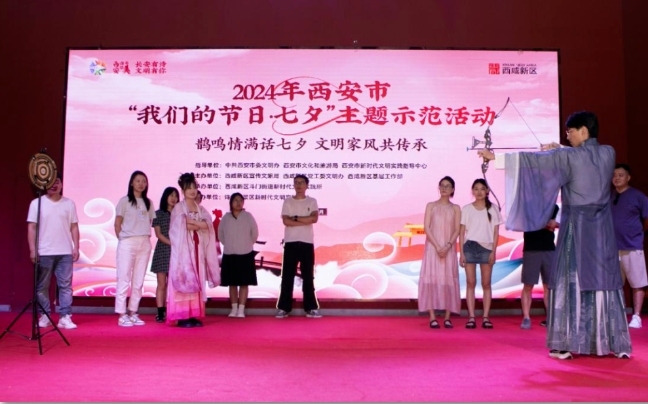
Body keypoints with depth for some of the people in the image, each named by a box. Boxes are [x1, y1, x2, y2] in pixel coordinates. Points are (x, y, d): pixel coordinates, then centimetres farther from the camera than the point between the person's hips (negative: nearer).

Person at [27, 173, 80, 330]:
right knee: (42, 286, 6)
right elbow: (32, 227, 1)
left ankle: (65, 317, 2)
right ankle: (44, 316, 16)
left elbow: (74, 227, 7)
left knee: (65, 285, 0)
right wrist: (32, 249, -6)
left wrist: (76, 247, 1)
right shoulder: (36, 203, 3)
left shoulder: (69, 203, 7)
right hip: (44, 252, -1)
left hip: (65, 252, 1)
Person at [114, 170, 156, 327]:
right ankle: (122, 315, 0)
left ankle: (133, 313, 14)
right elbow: (117, 223, 1)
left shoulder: (148, 203, 13)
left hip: (144, 243, 5)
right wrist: (122, 238, -2)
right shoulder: (124, 201, 1)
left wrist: (145, 236, 3)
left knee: (138, 280, 6)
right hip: (128, 242, -4)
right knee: (124, 279, -3)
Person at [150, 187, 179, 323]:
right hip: (162, 251, -2)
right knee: (162, 284, -3)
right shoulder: (158, 213, 5)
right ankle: (160, 313, -1)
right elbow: (158, 234, -2)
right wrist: (172, 243, -14)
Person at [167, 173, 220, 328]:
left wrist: (191, 222, -12)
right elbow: (181, 227, -14)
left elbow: (208, 225, -1)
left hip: (198, 248, 5)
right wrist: (199, 225, -8)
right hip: (183, 248, -5)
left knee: (197, 281, 4)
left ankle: (194, 315, 8)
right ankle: (181, 317, -4)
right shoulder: (179, 208, 0)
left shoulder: (201, 209, 15)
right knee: (184, 280, -6)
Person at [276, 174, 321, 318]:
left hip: (307, 243, 1)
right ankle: (283, 308, 6)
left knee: (308, 276, 5)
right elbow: (286, 221, -9)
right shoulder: (287, 202, 5)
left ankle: (311, 308, 10)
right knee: (287, 276, 1)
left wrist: (295, 218, -11)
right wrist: (305, 221, -11)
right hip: (291, 243, 0)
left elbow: (314, 219, -10)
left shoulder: (312, 202, 7)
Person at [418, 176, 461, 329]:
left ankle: (447, 317, 4)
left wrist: (447, 246, -14)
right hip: (432, 248, -1)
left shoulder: (455, 208, 9)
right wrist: (437, 247, -13)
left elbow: (457, 231, 2)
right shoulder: (431, 206, 6)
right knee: (431, 279, -6)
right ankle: (432, 317, -5)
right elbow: (426, 228, -2)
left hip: (449, 250, 1)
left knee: (448, 280, -1)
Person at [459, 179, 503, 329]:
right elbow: (462, 232, 5)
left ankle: (486, 317, 5)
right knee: (470, 283, 0)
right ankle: (471, 317, 1)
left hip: (486, 248, 0)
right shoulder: (466, 209, 6)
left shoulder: (493, 209, 7)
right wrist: (461, 253, -2)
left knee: (486, 284, 1)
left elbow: (496, 233, 6)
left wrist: (493, 252, -4)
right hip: (470, 247, 0)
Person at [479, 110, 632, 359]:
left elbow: (532, 160, -7)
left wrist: (495, 157, 0)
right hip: (602, 229, 5)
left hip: (576, 228, -5)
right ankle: (617, 344, 12)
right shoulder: (608, 153, 5)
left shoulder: (568, 157, -10)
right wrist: (559, 150, 23)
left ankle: (568, 343, 0)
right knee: (605, 281, 7)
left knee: (572, 282, -1)